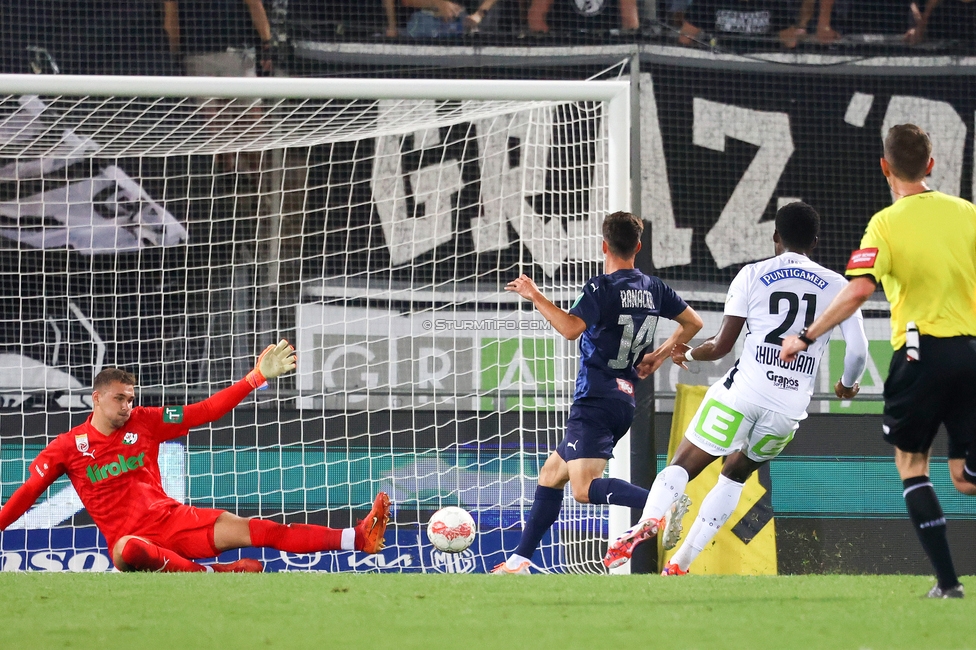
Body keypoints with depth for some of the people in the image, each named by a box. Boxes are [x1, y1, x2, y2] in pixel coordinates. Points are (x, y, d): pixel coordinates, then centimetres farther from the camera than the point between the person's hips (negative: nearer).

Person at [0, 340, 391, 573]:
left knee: (259, 531, -11)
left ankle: (357, 538, -21)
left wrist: (257, 378, 1)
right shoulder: (68, 447, -1)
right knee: (128, 553, -45)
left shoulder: (145, 422, 6)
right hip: (129, 534, -3)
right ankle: (213, 573, -40)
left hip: (173, 520, 4)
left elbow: (206, 412, 7)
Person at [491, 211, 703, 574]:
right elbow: (692, 323, 22)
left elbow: (571, 328, -27)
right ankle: (520, 561, 16)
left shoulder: (601, 288, -12)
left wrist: (535, 297, -19)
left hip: (595, 401, -9)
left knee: (584, 488, -21)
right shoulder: (653, 289, 11)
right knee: (551, 474, 17)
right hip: (624, 402, 9)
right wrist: (660, 355, 27)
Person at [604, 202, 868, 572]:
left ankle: (650, 518, -31)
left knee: (682, 467, 1)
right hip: (790, 408, 3)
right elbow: (858, 351, 4)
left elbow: (722, 345, 3)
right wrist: (847, 385, 26)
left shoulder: (752, 275, 5)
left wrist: (687, 354, 24)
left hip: (744, 392, -3)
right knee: (735, 476, 22)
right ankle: (680, 564, 15)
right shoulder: (837, 286, 9)